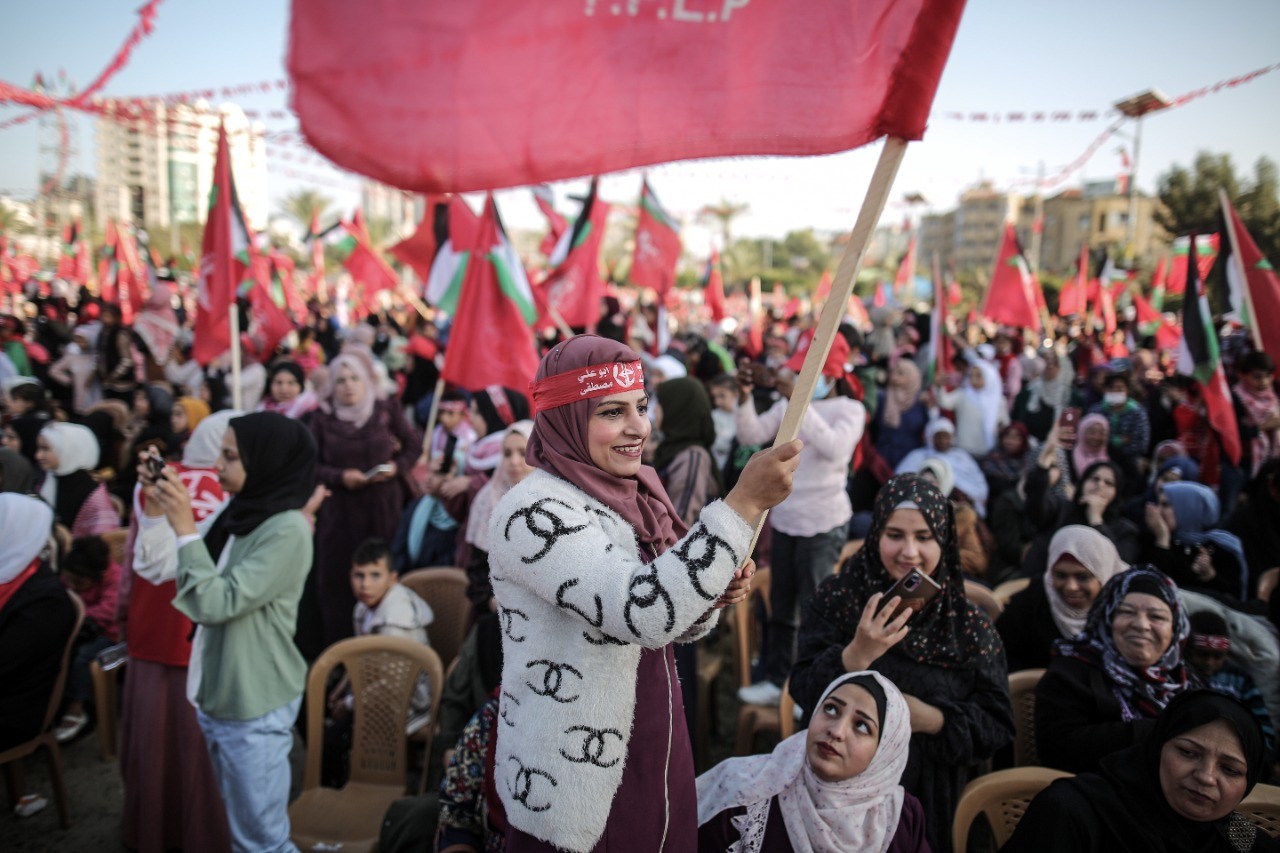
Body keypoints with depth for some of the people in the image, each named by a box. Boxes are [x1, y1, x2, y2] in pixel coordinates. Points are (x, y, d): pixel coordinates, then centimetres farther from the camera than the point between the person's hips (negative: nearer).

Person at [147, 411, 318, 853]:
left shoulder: (288, 530, -21)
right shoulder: (238, 513, 2)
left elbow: (217, 602, -24)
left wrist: (184, 527, -21)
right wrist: (163, 510, -1)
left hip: (255, 706, -7)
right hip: (218, 694, 8)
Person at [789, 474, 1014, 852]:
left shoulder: (970, 624, -4)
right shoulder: (837, 598, -7)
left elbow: (997, 726, -6)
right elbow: (803, 693, -15)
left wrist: (930, 719, -22)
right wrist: (857, 653, -31)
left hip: (929, 797, 1)